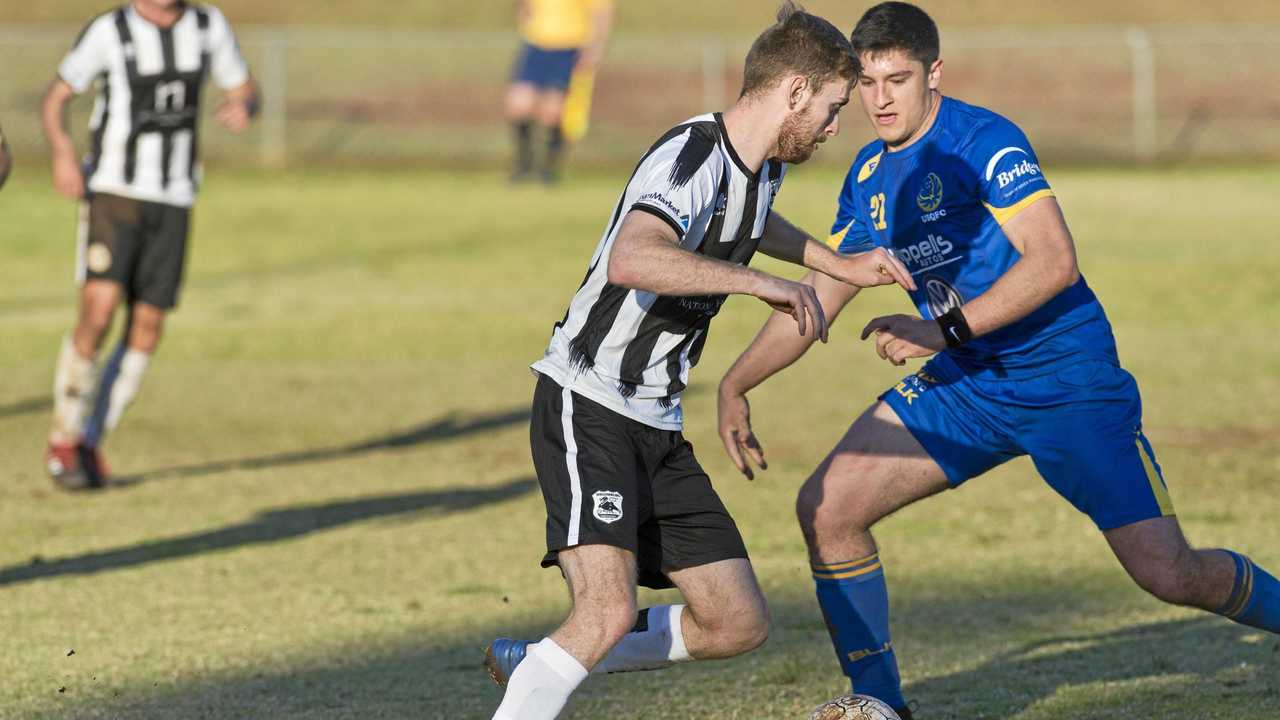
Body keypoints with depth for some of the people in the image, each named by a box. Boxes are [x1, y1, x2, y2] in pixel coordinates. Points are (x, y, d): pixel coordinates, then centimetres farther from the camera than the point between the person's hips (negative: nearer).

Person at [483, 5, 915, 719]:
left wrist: (838, 265, 34)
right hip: (588, 408, -9)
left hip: (658, 427, 9)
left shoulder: (762, 167, 9)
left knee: (740, 624, 7)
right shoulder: (691, 158, -21)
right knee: (610, 611, -27)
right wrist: (758, 282, -38)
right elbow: (631, 261, -42)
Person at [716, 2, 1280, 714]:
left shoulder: (982, 140, -16)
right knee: (826, 509, -5)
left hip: (1069, 381, -7)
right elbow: (817, 298, 16)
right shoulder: (869, 176, 7)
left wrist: (945, 329, -29)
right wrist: (735, 385, 10)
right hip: (966, 385, 7)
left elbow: (1054, 261, -26)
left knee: (1168, 572, -14)